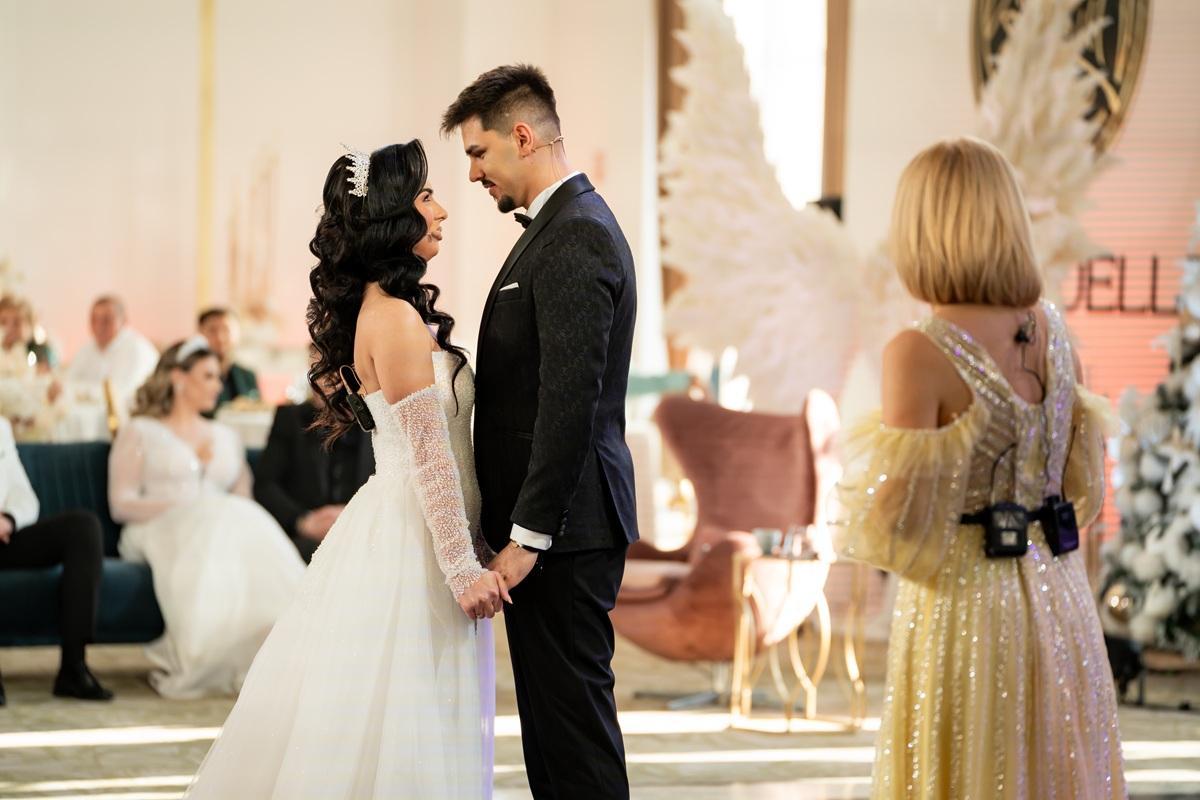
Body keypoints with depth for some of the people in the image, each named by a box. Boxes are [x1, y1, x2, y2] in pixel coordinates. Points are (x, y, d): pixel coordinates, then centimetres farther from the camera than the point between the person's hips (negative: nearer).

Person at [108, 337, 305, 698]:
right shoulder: (139, 433, 16)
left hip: (224, 524, 4)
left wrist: (237, 514, -7)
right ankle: (191, 664, -38)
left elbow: (243, 498, 19)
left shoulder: (225, 436, 31)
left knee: (256, 545, -34)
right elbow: (121, 503, 4)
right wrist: (178, 508, -12)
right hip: (159, 531, -4)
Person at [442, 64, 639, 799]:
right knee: (553, 709, 13)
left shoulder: (574, 237, -16)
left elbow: (571, 403, -22)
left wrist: (527, 536, -21)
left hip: (563, 524, -10)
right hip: (558, 521, 10)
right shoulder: (567, 223, 16)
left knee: (572, 711, -6)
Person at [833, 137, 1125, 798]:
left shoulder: (920, 353, -16)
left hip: (966, 602, -6)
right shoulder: (1051, 331, 3)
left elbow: (899, 521, -16)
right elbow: (1083, 484, 10)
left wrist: (861, 461, 2)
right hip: (1058, 594, 6)